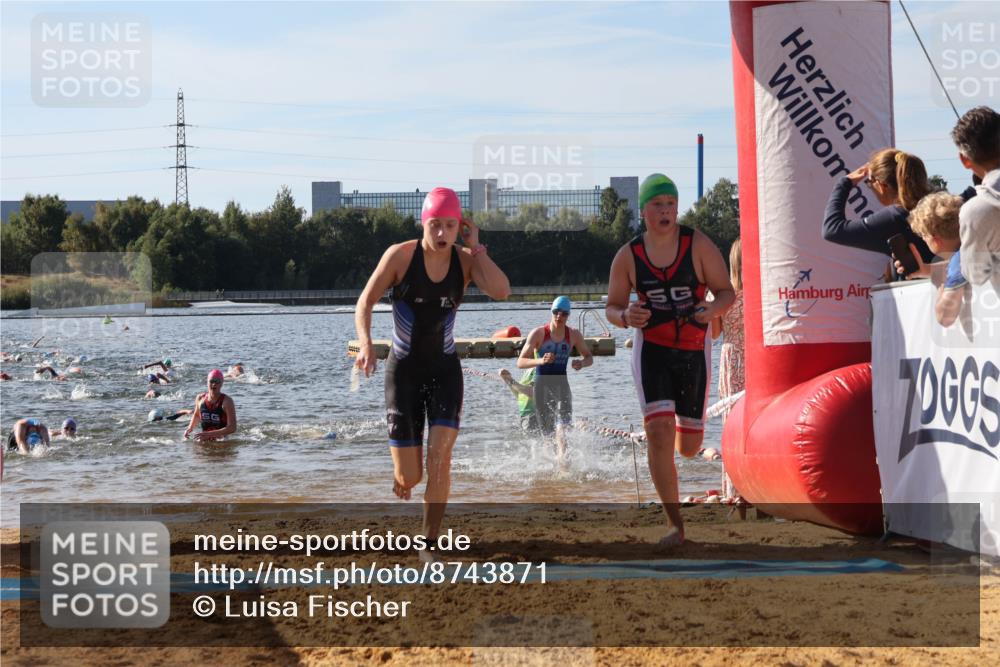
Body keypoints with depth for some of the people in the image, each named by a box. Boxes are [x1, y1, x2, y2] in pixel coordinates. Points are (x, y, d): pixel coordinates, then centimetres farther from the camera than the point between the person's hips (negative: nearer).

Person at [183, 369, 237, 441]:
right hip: (204, 441, 5)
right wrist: (190, 428, 11)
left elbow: (232, 428, -15)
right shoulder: (200, 398, 7)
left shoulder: (227, 401, -8)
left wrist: (211, 434, -22)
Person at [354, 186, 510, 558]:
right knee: (408, 477, -2)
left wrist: (476, 248, -18)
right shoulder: (400, 255, -10)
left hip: (445, 369, 2)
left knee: (440, 458, -16)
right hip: (403, 369, -1)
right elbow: (365, 303, -8)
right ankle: (400, 480, 39)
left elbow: (501, 292, -21)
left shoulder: (466, 261, -4)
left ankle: (430, 544, -5)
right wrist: (365, 343, -25)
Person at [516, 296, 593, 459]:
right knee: (547, 430, 4)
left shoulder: (574, 335, 0)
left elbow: (589, 358, 12)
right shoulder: (538, 334, -7)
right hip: (542, 383, -1)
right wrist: (540, 361, -29)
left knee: (562, 425, -23)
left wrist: (582, 363, -13)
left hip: (562, 383, 1)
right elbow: (520, 362, -9)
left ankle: (562, 456, -37)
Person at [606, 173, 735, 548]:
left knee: (689, 447, 10)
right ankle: (675, 524, -12)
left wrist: (714, 309, -26)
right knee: (659, 433, -18)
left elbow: (726, 291, -3)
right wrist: (625, 316, -19)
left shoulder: (698, 245, -7)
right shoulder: (628, 256, -3)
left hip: (693, 351, 1)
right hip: (651, 350, -1)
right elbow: (612, 307, 5)